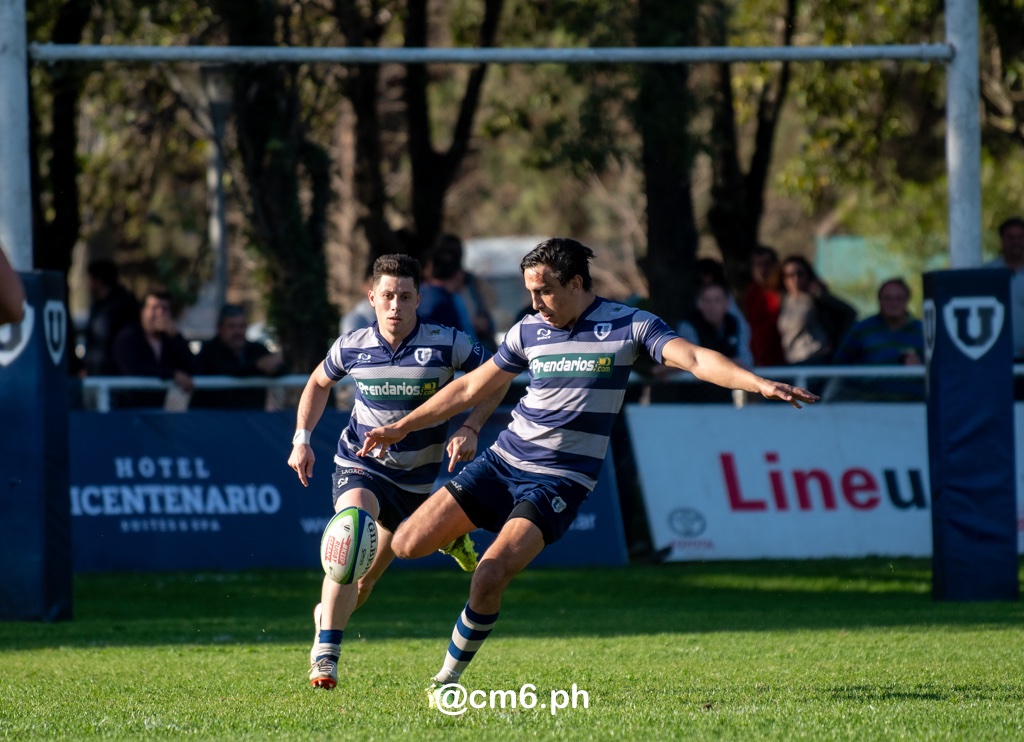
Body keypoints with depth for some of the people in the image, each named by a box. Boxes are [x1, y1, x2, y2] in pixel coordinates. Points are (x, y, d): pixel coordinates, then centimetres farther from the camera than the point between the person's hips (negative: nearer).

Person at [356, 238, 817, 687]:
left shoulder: (628, 326, -6)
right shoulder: (528, 331, 6)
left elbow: (695, 359, -18)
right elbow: (472, 387, 17)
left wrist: (761, 384, -34)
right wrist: (403, 426, 19)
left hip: (560, 480, -5)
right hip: (503, 460, 5)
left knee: (489, 580, -20)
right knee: (407, 545, -4)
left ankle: (450, 675, 1)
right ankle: (457, 534, 32)